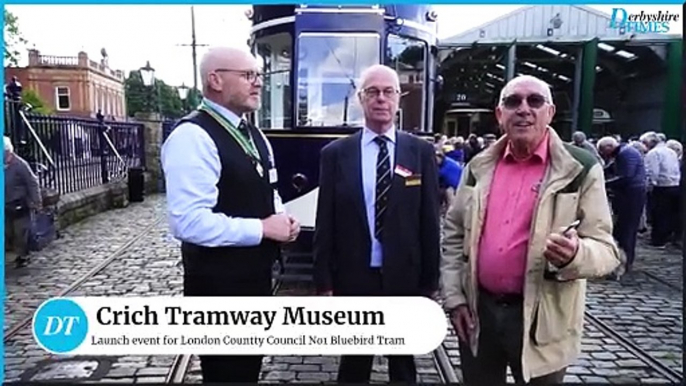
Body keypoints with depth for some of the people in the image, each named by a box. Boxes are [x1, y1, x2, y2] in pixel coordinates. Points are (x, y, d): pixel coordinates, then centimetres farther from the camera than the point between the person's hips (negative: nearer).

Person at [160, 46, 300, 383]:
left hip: (256, 273, 9)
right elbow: (190, 222, -30)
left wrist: (281, 219, -1)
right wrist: (262, 229, -21)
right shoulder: (193, 137, -21)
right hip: (218, 282, -9)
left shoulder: (253, 135, 10)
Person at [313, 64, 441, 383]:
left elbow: (429, 221, 0)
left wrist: (430, 282, -1)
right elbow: (325, 224, -2)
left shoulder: (421, 151, -1)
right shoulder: (335, 153, -2)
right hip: (353, 279, 0)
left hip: (406, 279, 1)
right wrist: (324, 282, -3)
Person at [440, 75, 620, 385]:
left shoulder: (581, 170, -7)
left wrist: (575, 254, -30)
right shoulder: (478, 167, 4)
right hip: (477, 312, 3)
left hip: (541, 320, -3)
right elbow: (454, 234, 9)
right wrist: (453, 296, 3)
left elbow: (606, 248, -8)